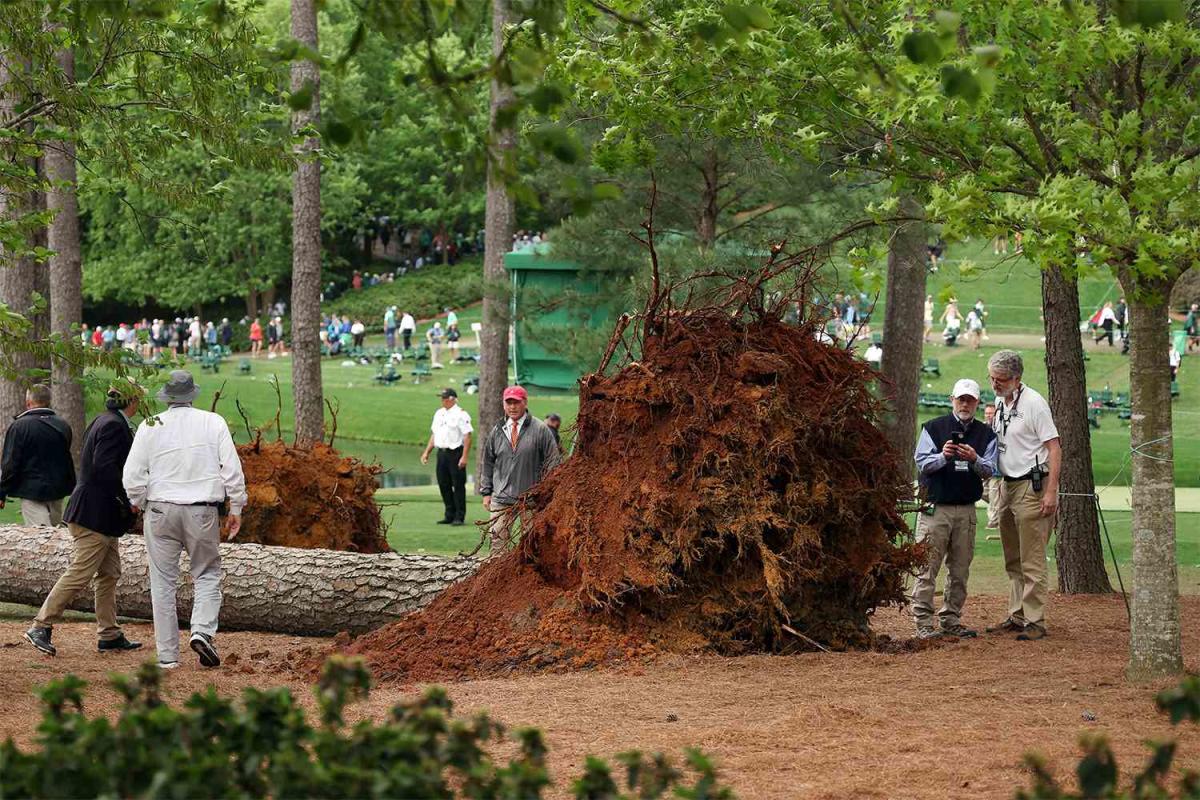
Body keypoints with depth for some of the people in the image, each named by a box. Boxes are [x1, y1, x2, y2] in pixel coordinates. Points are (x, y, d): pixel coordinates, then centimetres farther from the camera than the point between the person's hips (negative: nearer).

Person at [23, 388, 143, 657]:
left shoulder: (102, 422, 14)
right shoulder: (115, 426, -16)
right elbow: (104, 468, -25)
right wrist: (127, 500, -19)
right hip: (97, 513, -11)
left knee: (109, 574, 13)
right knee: (79, 574, -8)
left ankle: (109, 635, 16)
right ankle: (41, 627, -6)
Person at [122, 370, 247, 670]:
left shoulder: (150, 427, -2)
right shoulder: (213, 423, -1)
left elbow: (132, 475, -3)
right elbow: (232, 469, -2)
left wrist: (139, 502, 15)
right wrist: (236, 507, 8)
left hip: (160, 510, 0)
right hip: (202, 512, 0)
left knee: (163, 582, 7)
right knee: (207, 574, 14)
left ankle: (167, 654, 6)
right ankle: (202, 631, -10)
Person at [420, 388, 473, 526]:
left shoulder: (460, 414, -9)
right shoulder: (439, 414, 15)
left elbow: (467, 437, -14)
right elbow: (434, 434, 22)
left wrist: (464, 457, -20)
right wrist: (427, 452, 15)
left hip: (455, 453, -8)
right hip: (442, 453, 8)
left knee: (458, 485, -4)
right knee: (443, 484, 9)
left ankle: (460, 517, -1)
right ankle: (450, 515, 17)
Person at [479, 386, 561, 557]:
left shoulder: (540, 430, -2)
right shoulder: (497, 431, 9)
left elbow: (552, 461, -1)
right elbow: (487, 462, 16)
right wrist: (486, 492, 11)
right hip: (501, 498, 3)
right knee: (498, 540, -5)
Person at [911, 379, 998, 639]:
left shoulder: (986, 434, 11)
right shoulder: (933, 428, 4)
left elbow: (990, 471, 2)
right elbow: (921, 462, -4)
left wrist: (975, 460, -18)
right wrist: (943, 456, -23)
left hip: (966, 510, 3)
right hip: (934, 508, -3)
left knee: (960, 570, 6)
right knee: (927, 568, -7)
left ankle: (951, 620, 13)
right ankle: (924, 622, -6)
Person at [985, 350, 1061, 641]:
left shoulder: (1033, 403, -13)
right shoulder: (999, 402, 11)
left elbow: (1054, 448, -15)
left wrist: (1051, 492, -21)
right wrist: (989, 426, 2)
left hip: (1032, 487, -9)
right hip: (1007, 486, 9)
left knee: (1032, 561, -8)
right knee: (1013, 561, 13)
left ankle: (1035, 622, -6)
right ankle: (1016, 617, 20)